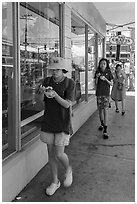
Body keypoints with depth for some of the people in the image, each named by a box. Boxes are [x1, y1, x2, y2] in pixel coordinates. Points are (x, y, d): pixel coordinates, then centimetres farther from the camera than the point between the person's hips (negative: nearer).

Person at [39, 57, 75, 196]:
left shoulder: (70, 83, -7)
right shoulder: (47, 81, 2)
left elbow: (67, 104, -13)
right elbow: (41, 101, 0)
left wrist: (55, 95, -28)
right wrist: (43, 92, -22)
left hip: (62, 123, -3)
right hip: (48, 122, 4)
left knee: (59, 154, -6)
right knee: (51, 153, 9)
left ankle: (68, 170, 29)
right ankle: (55, 182, 28)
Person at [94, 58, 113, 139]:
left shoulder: (108, 72, 0)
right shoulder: (97, 72, 5)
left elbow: (111, 84, 1)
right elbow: (95, 84, 6)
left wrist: (105, 79, -15)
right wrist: (97, 77, -12)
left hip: (106, 93, -3)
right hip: (99, 93, 3)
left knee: (105, 110, -10)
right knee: (100, 109, 12)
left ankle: (105, 130, -11)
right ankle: (102, 124, 35)